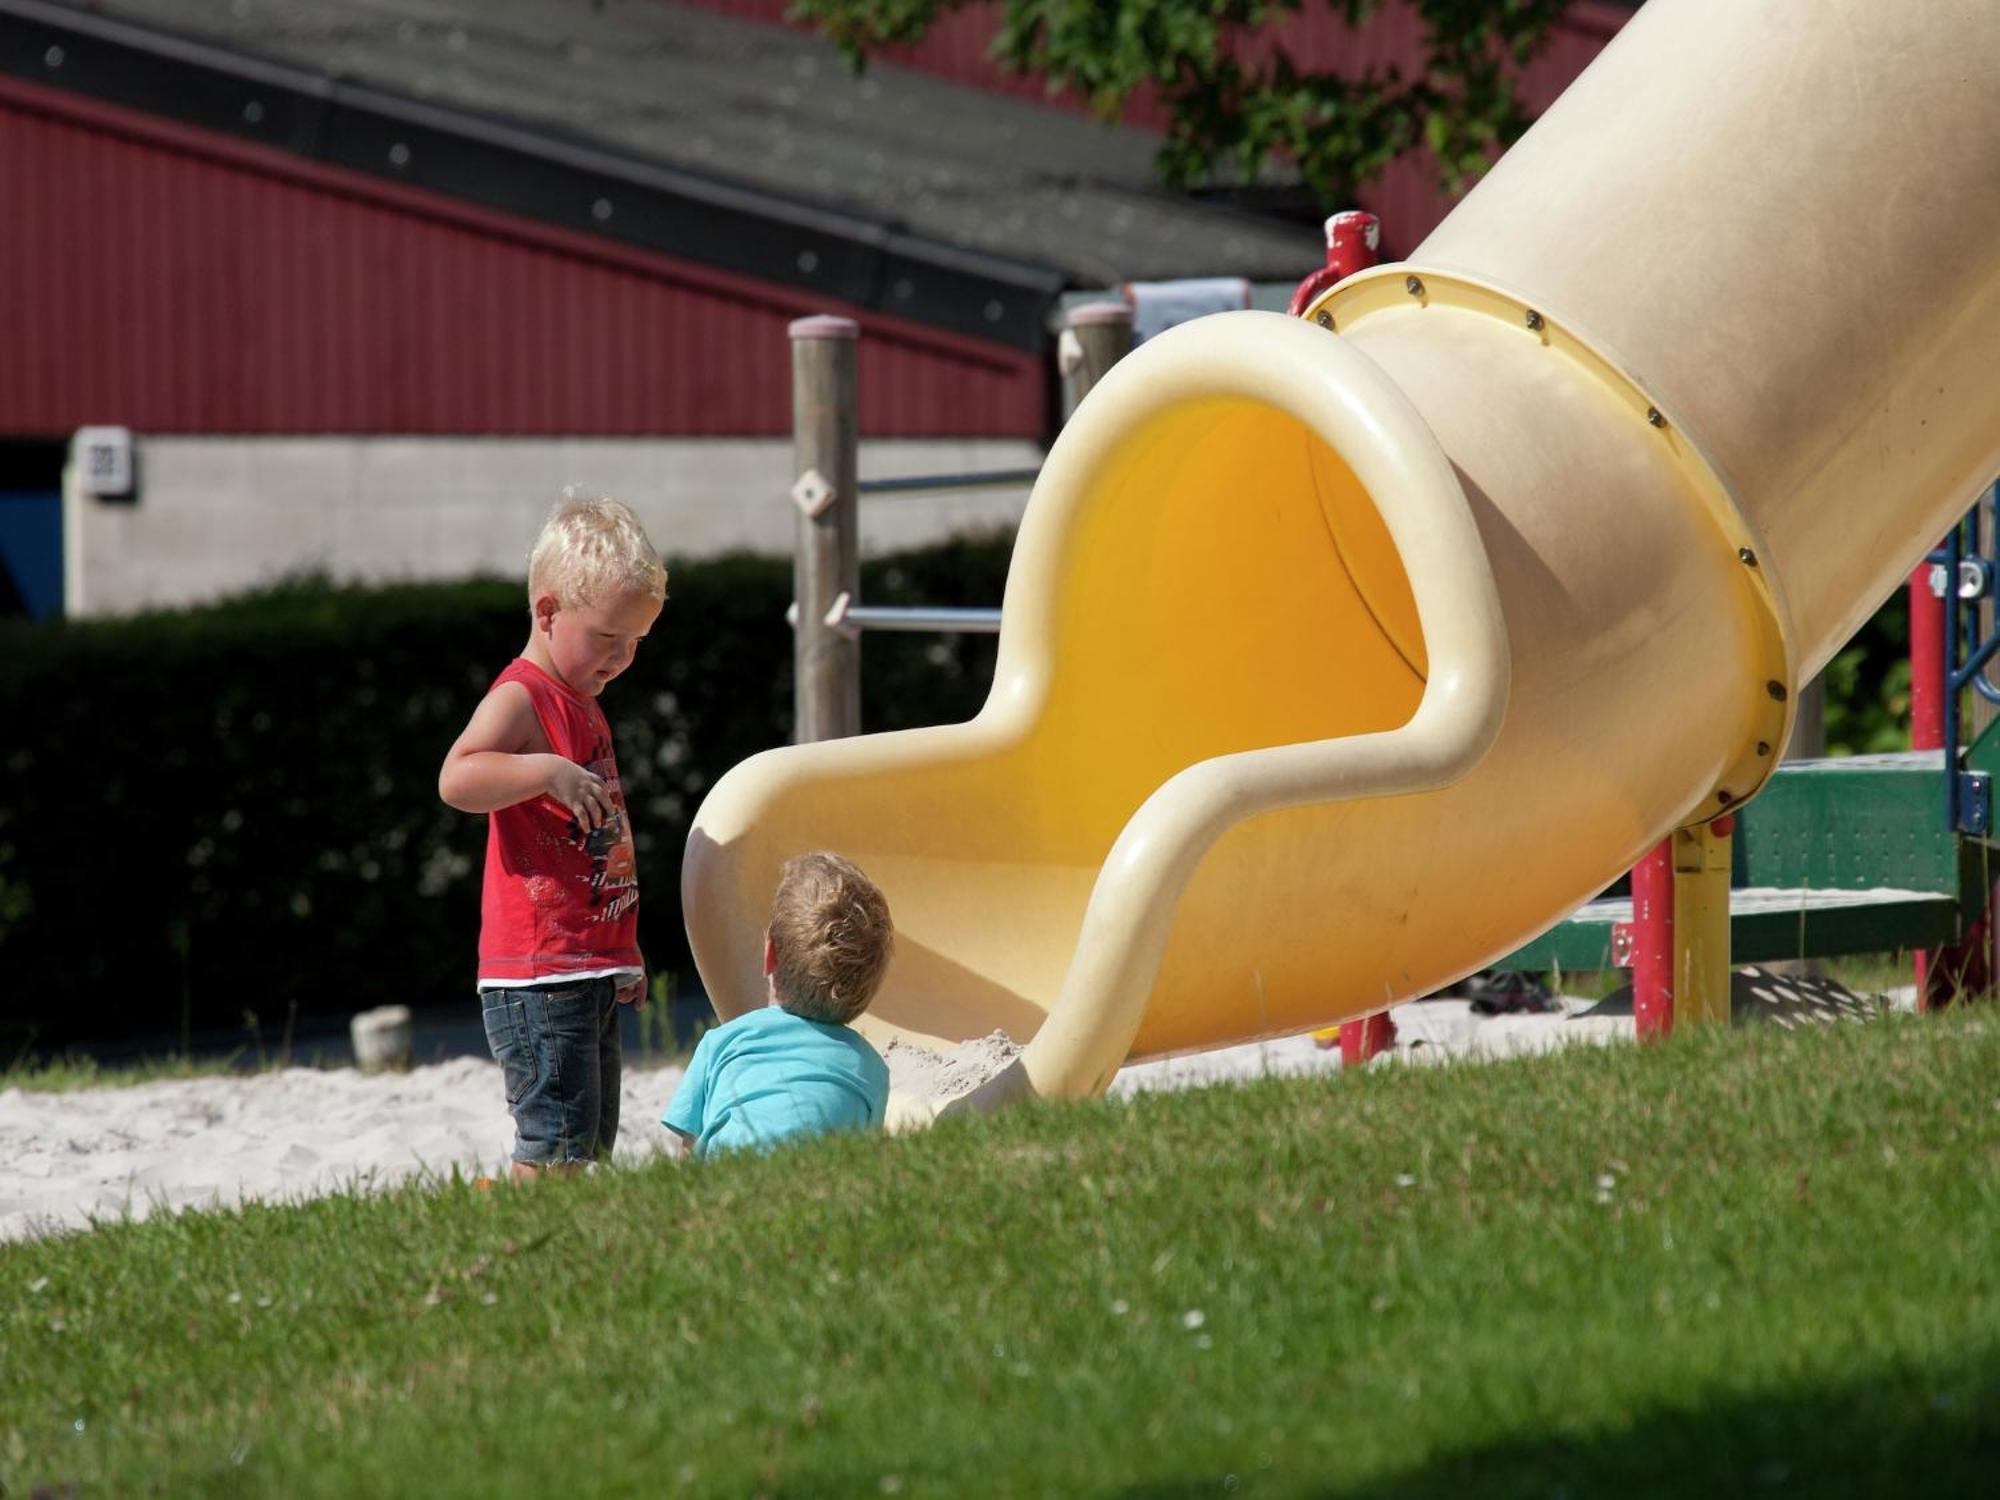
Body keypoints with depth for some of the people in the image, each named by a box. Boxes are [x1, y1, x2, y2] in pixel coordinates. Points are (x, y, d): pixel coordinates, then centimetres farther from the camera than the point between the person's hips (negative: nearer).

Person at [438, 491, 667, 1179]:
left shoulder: (583, 706, 20)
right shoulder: (520, 698, -9)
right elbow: (456, 778, -27)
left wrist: (624, 960, 31)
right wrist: (547, 772, -37)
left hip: (591, 974, 10)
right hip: (538, 975, -10)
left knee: (593, 1143, 10)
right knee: (557, 1146, -14)